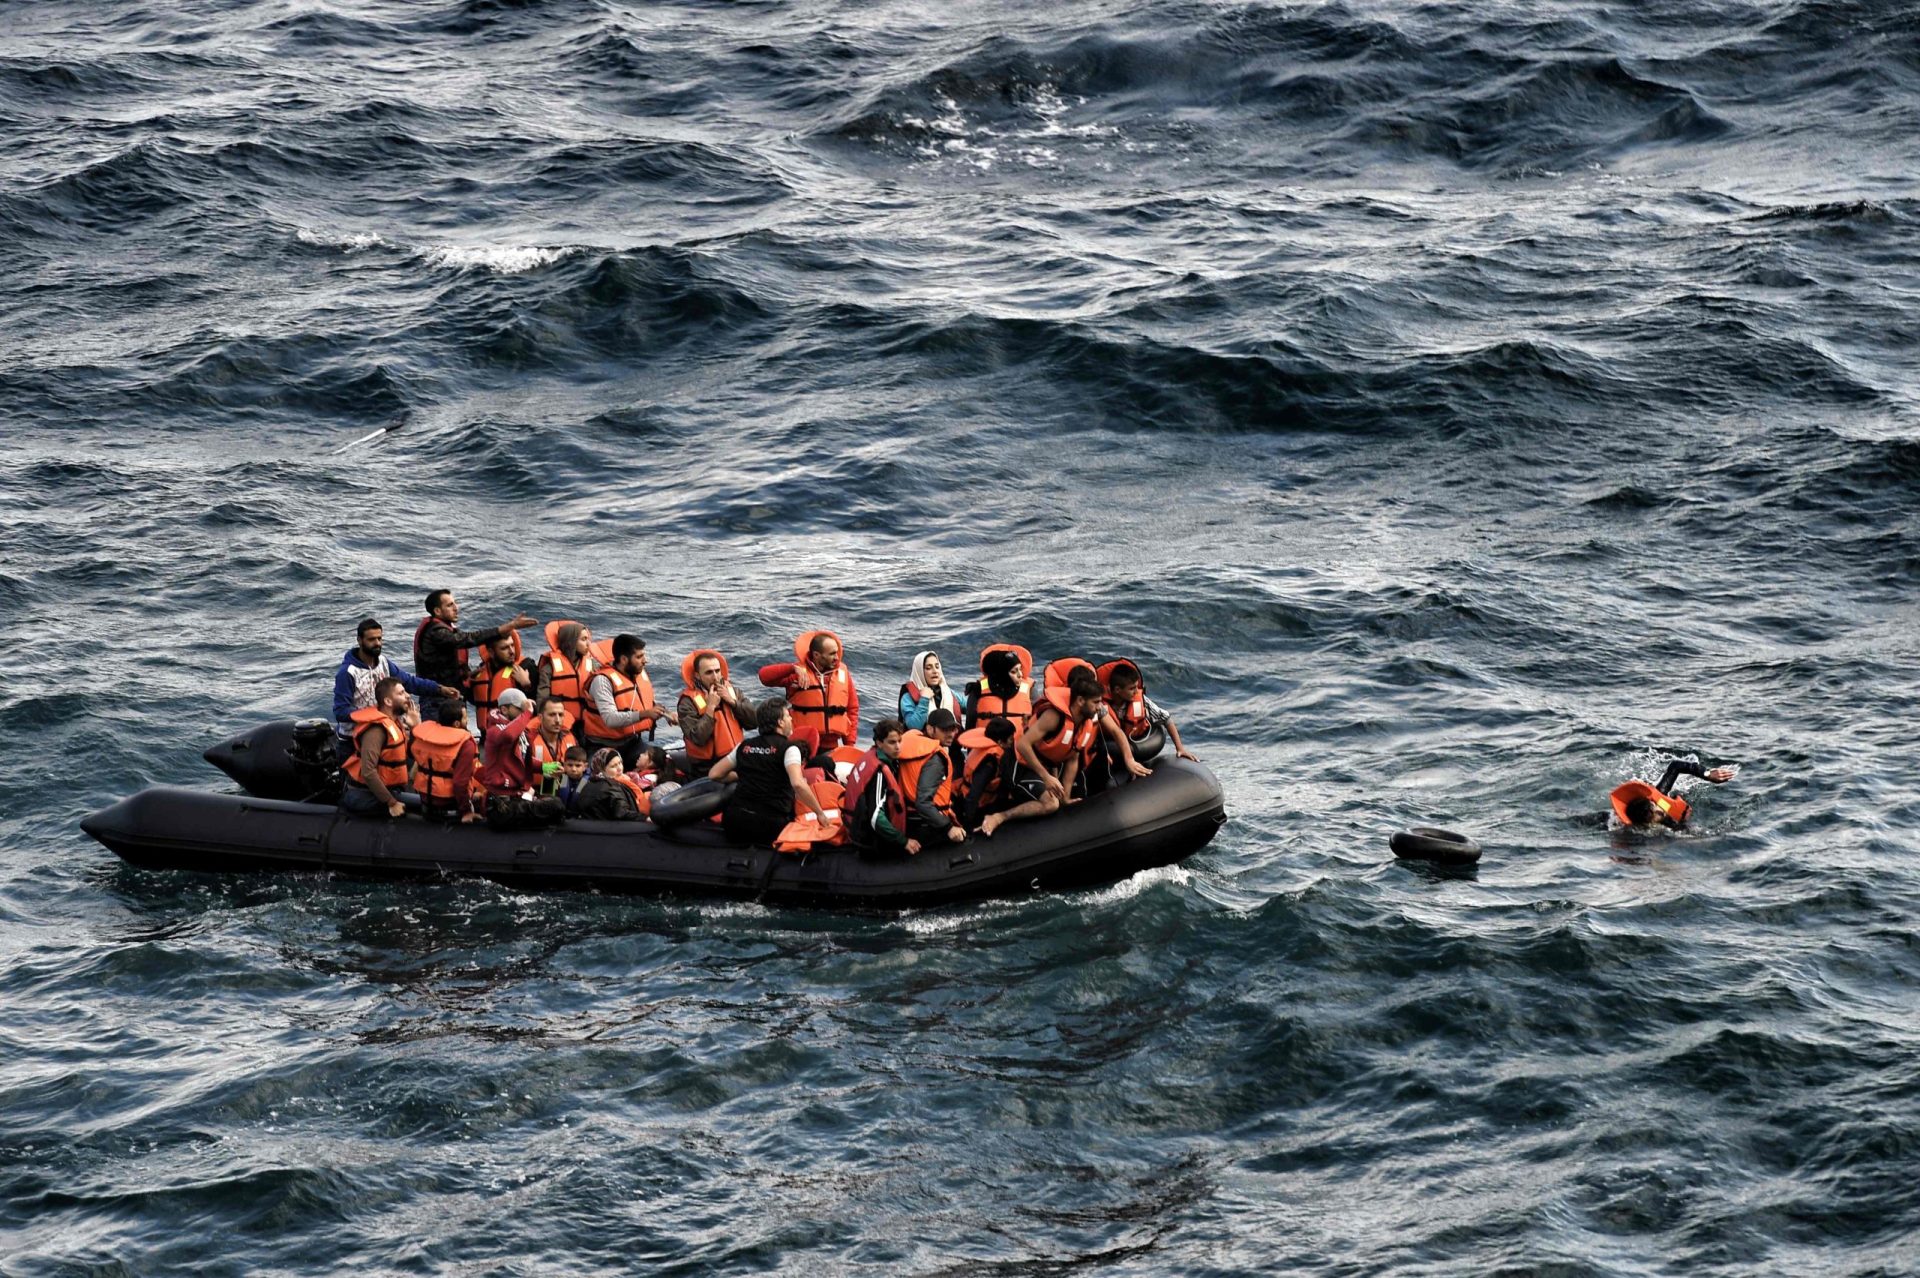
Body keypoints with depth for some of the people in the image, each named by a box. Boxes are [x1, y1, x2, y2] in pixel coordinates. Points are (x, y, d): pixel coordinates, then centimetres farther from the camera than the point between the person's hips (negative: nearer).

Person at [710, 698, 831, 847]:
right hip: (770, 826, -6)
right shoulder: (788, 748, -3)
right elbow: (798, 784, -19)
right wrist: (820, 813, -11)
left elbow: (714, 774, 19)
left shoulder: (744, 746, 13)